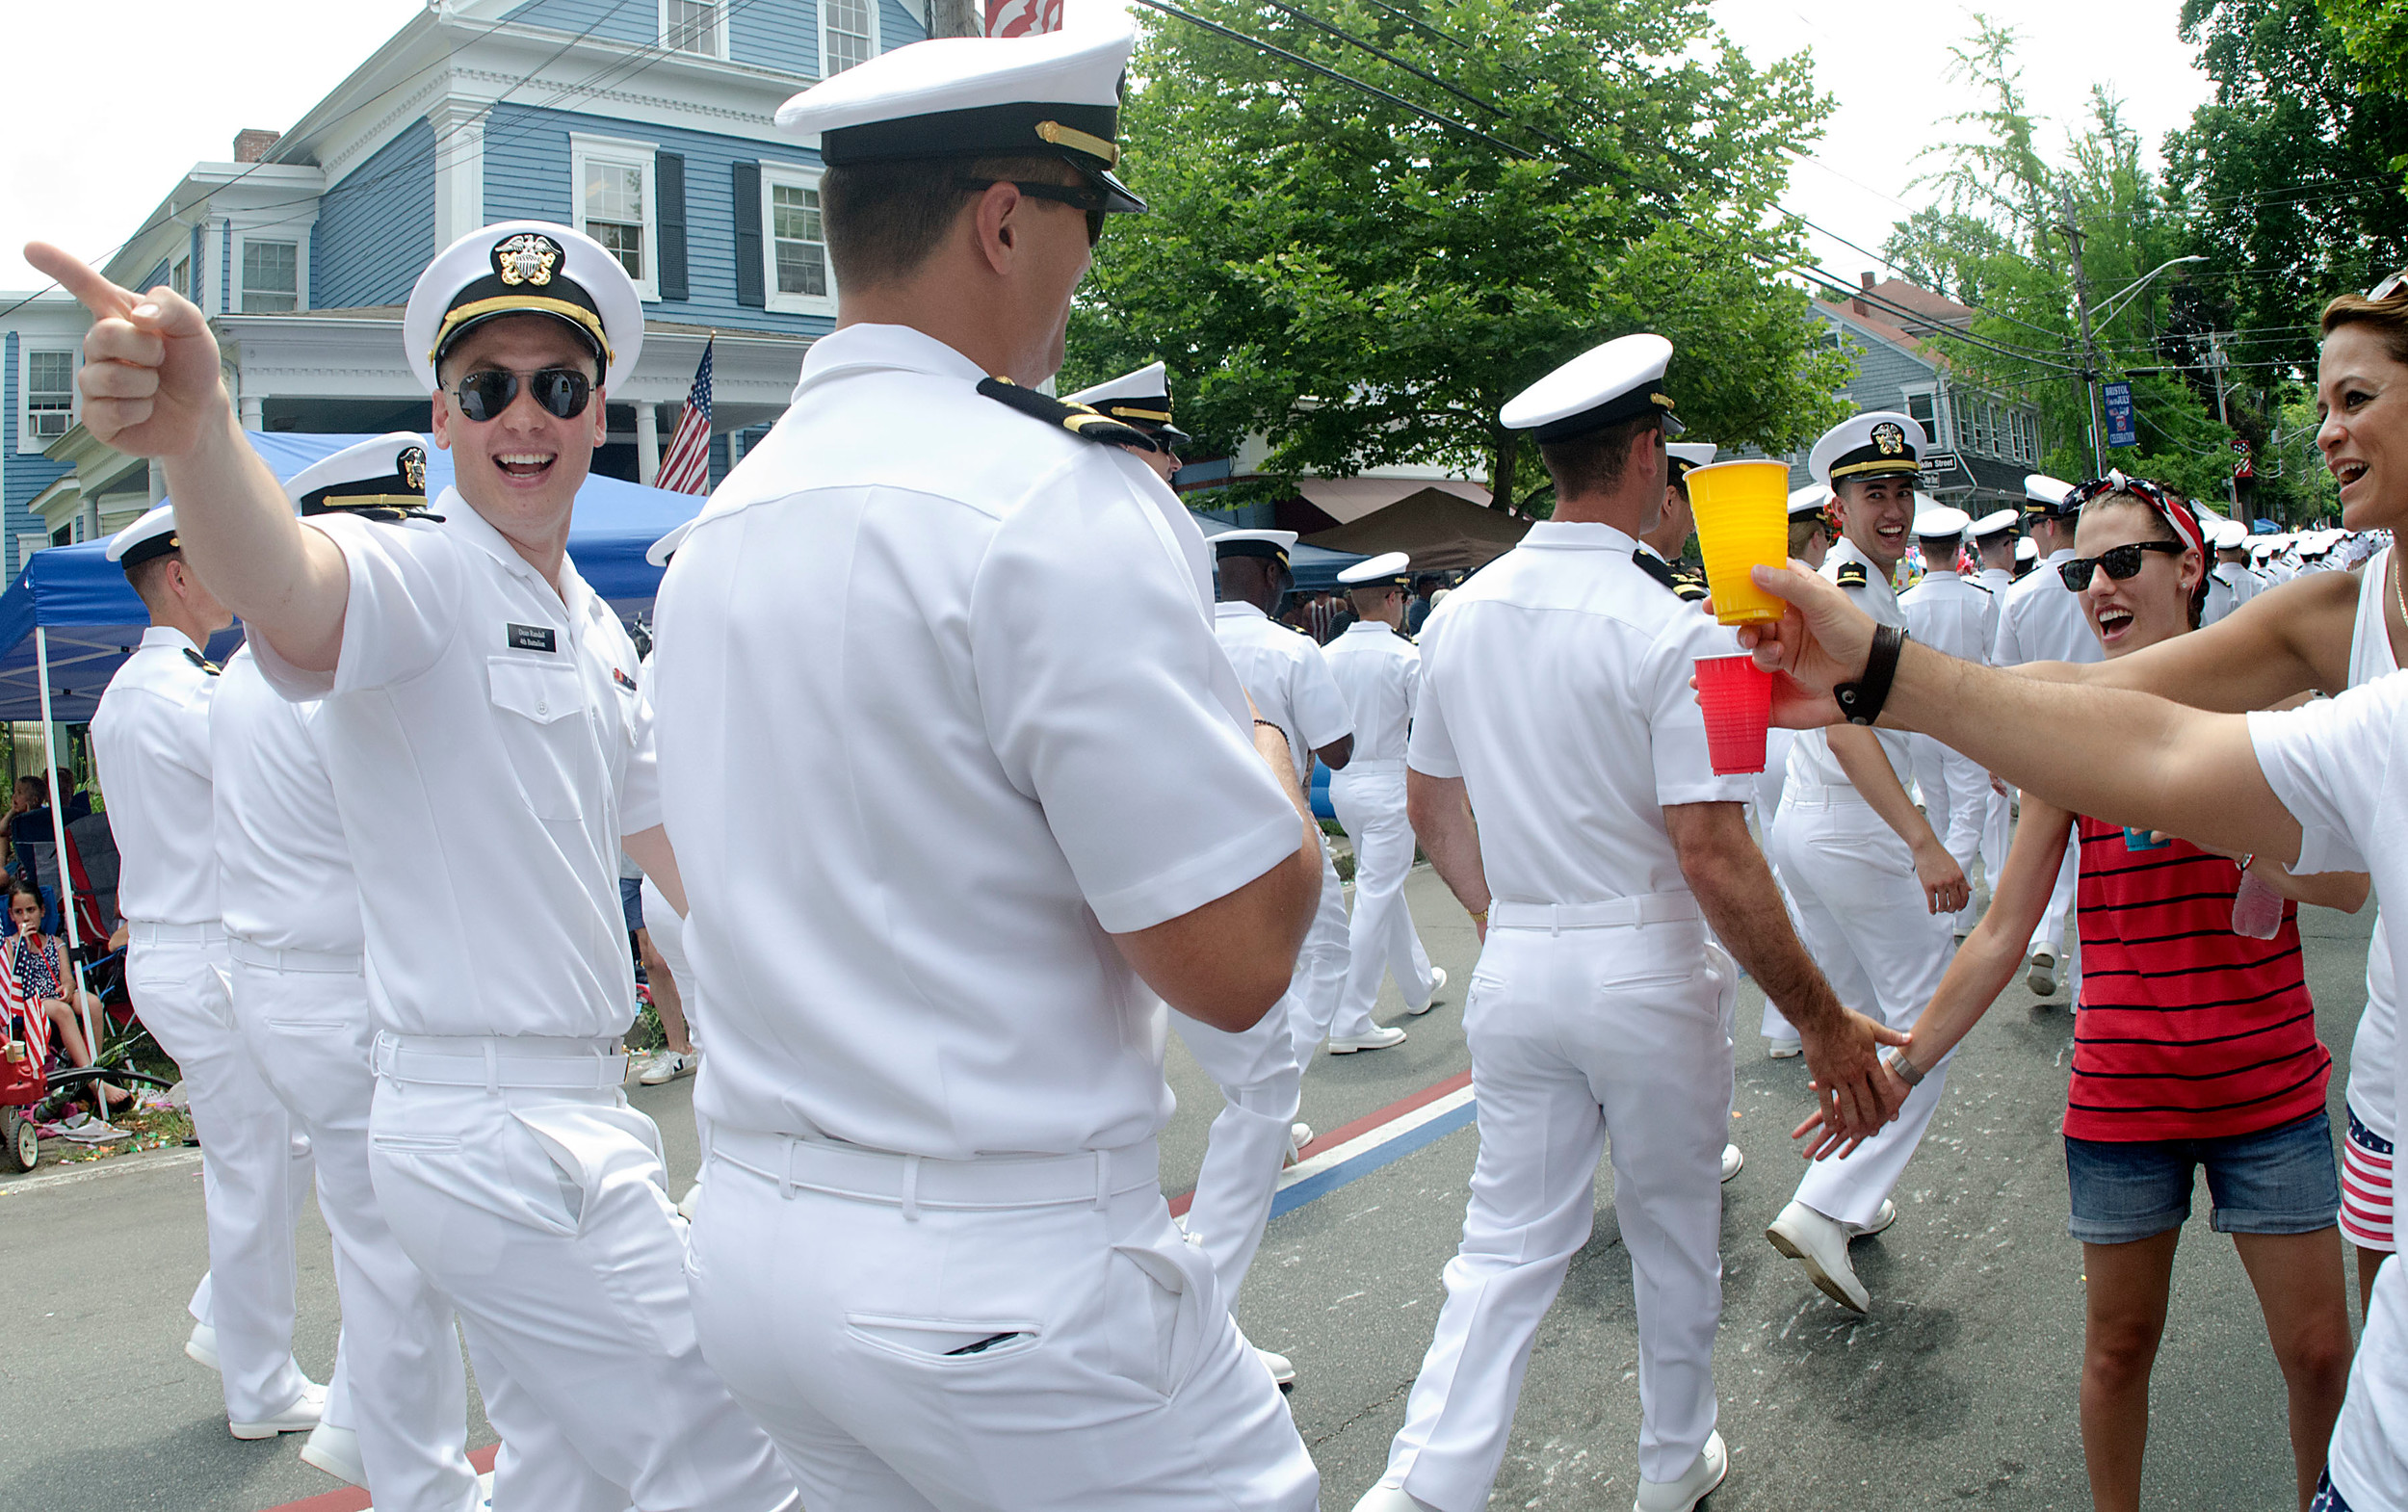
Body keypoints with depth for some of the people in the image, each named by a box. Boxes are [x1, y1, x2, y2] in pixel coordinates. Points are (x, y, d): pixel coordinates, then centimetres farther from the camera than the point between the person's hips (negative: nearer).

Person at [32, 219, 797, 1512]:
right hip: (499, 1129, -9)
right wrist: (196, 430, -59)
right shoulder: (414, 577, -15)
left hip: (571, 1107, 9)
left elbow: (665, 835, 22)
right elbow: (291, 588, -39)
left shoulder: (595, 630, 12)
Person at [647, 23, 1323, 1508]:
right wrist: (1266, 758, 1)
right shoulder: (1058, 502, -18)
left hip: (756, 1240, 9)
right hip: (1003, 1291, -8)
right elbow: (1236, 956, -19)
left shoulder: (721, 531, 8)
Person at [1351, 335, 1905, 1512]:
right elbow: (1713, 856, -20)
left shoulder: (1464, 613, 1)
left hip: (1515, 965, 4)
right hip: (1644, 970, -4)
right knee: (1674, 1236, 17)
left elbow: (1430, 805, 11)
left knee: (1510, 1240, 12)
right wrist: (1822, 1020, -12)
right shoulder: (1673, 631, -17)